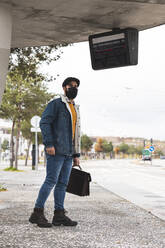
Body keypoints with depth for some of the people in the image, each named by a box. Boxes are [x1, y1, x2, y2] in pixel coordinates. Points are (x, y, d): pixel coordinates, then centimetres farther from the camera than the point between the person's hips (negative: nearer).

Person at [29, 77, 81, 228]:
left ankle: (59, 214, 9)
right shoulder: (56, 104, -1)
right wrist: (49, 144, -21)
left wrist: (77, 155, 19)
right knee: (51, 180, -12)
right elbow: (44, 122, -11)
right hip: (56, 150, -8)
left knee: (63, 183, 7)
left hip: (68, 153, 8)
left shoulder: (75, 109, 24)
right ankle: (37, 213, -8)